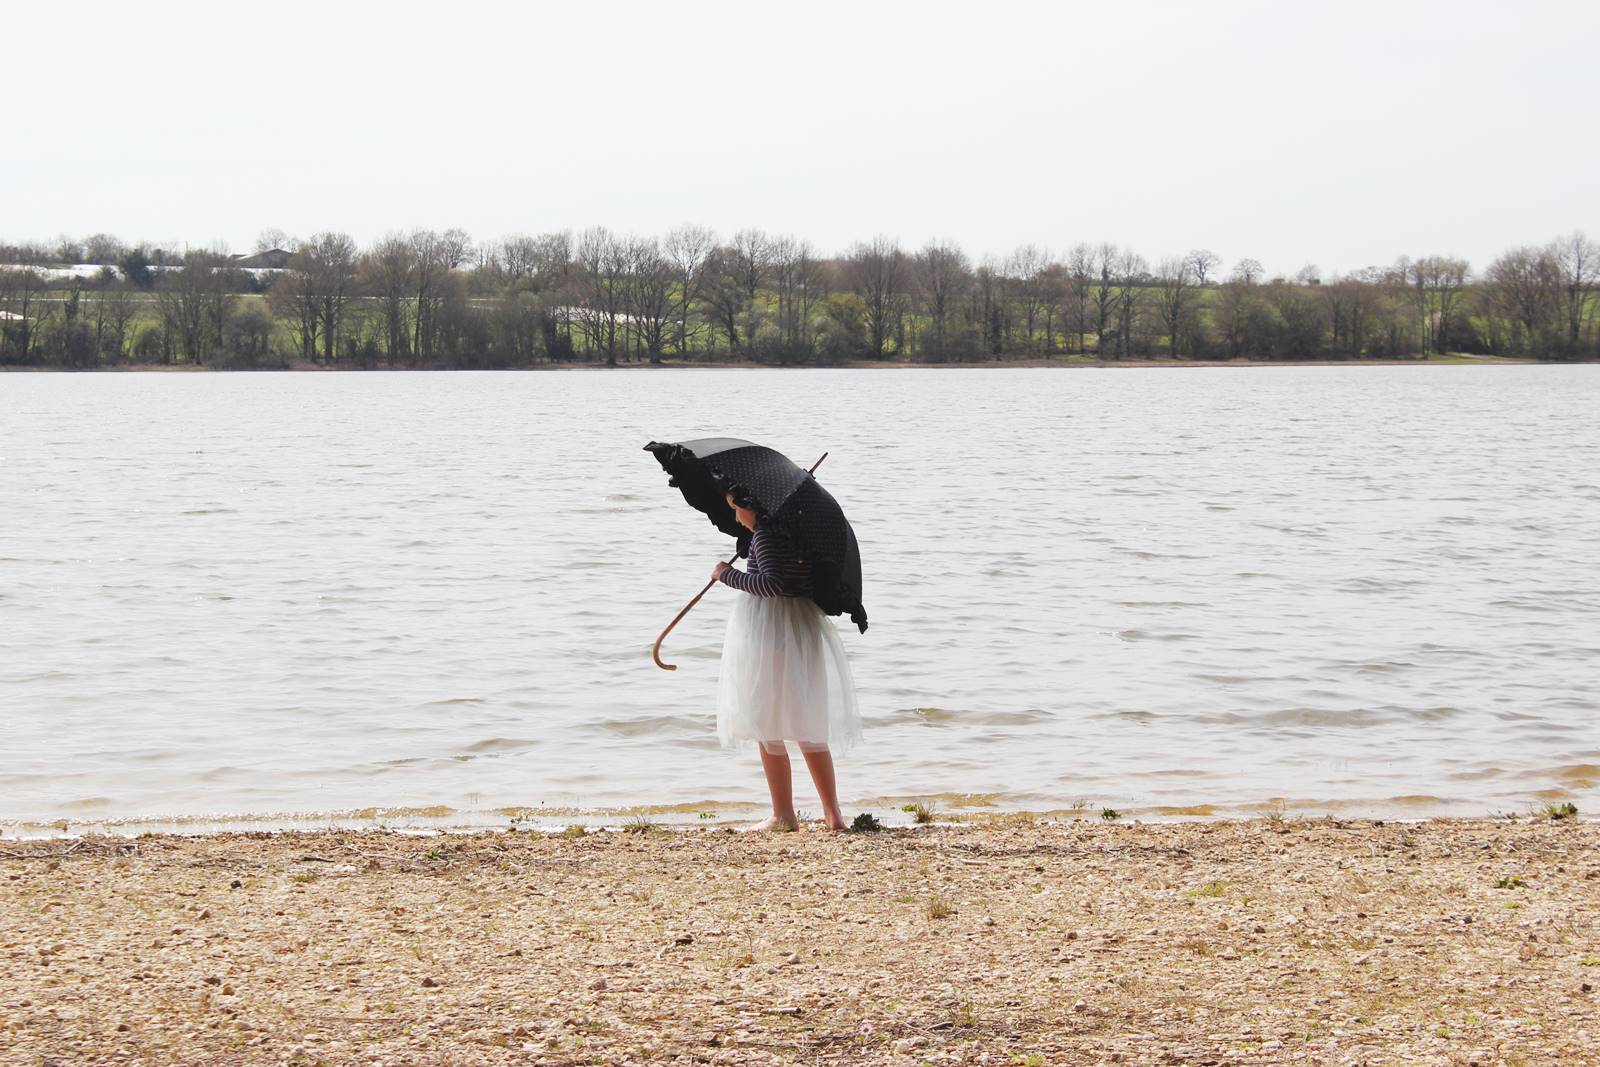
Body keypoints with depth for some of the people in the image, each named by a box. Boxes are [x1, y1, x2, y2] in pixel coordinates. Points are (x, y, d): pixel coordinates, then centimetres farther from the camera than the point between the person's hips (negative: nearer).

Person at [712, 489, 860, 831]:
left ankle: (783, 815, 5)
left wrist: (728, 575, -15)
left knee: (767, 728, 3)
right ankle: (833, 813, 8)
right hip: (806, 633, 8)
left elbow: (772, 584, -26)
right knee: (809, 729, 13)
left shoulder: (765, 534, -13)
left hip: (769, 633, -8)